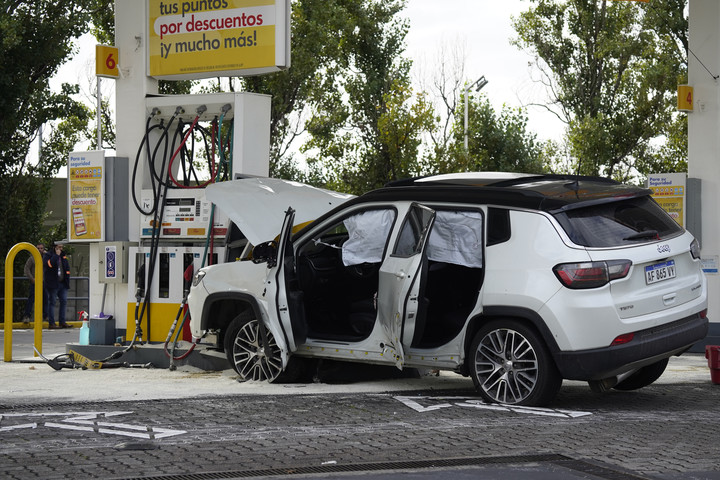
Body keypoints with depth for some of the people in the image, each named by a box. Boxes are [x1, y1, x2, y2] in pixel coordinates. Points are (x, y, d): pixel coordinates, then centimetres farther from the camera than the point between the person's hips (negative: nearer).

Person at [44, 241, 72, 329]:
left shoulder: (63, 256, 16)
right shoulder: (48, 255, -3)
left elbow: (67, 268, 21)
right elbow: (49, 264, -23)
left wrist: (67, 278, 11)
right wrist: (56, 255, -16)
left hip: (62, 283, 6)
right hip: (52, 284, -6)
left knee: (64, 302, 5)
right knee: (52, 303, -3)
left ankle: (62, 322, 11)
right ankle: (51, 323, -1)